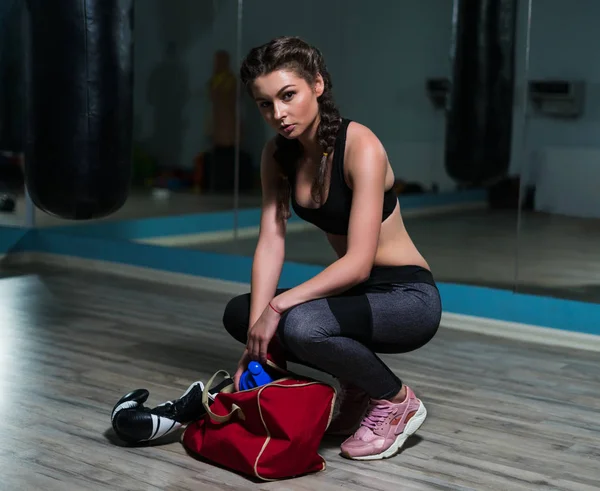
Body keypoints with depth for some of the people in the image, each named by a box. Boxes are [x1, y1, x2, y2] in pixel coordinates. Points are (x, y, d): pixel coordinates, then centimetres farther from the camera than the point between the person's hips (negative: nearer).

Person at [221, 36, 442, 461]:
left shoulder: (361, 146, -23)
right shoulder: (278, 155, -1)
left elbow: (358, 262, -28)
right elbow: (271, 244, -8)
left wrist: (278, 305, -29)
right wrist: (256, 338, -18)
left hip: (407, 296, -7)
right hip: (355, 290, 8)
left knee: (300, 325, -32)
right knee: (239, 313, -2)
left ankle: (396, 400, -3)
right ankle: (358, 386, 10)